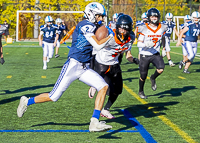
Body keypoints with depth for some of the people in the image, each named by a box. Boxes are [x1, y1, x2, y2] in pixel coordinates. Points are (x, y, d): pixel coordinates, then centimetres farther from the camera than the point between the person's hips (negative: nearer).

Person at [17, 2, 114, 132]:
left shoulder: (90, 26, 16)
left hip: (84, 69, 9)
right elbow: (98, 46, -18)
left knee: (104, 87, -9)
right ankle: (27, 102, 25)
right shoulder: (86, 25, -13)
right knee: (54, 97, -1)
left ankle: (94, 123, -11)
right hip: (73, 66, -9)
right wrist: (110, 37, -6)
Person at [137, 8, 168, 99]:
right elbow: (139, 44, -13)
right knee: (143, 76, 5)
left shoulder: (162, 28, -1)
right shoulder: (144, 29, -12)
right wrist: (146, 44, -31)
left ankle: (153, 78, 10)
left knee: (161, 69, -24)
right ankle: (141, 91, 32)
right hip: (145, 55, -2)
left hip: (156, 54, 2)